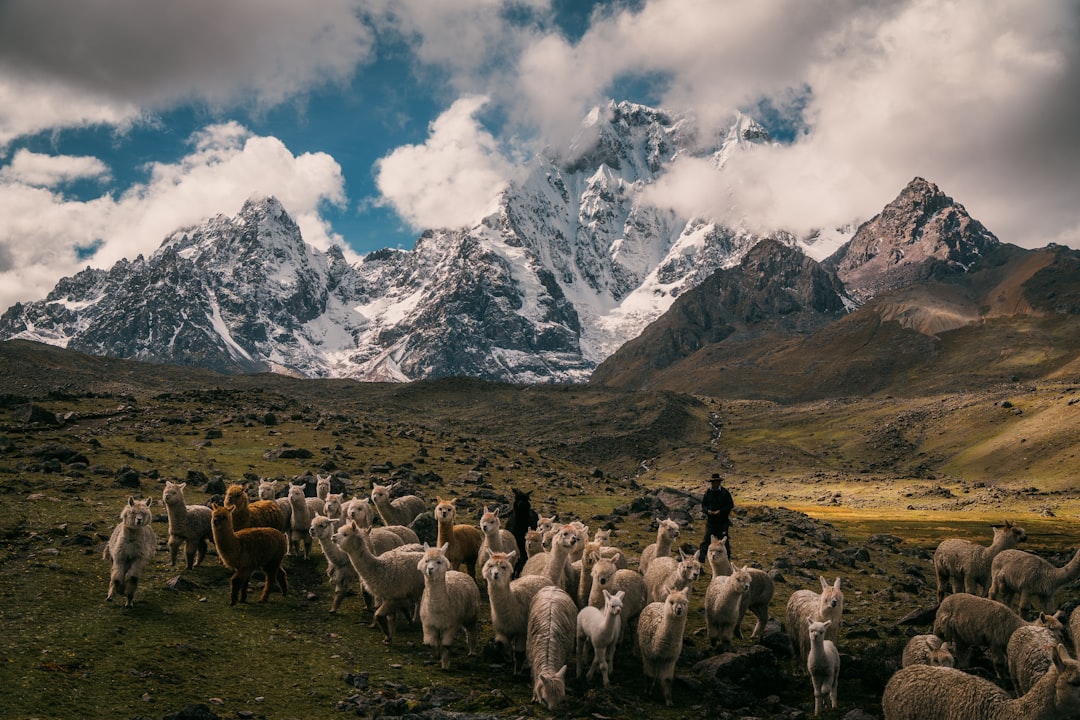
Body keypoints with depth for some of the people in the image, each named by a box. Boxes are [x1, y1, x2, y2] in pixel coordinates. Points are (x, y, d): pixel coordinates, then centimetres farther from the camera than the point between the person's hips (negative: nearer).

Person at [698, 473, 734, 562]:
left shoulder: (725, 492, -5)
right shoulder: (708, 492, 5)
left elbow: (731, 505, -4)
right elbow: (703, 505, 10)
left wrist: (720, 511, -17)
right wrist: (707, 511, -12)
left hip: (723, 521, -2)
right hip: (710, 520, 2)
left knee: (724, 539, 6)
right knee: (707, 538, -6)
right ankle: (701, 556, -9)